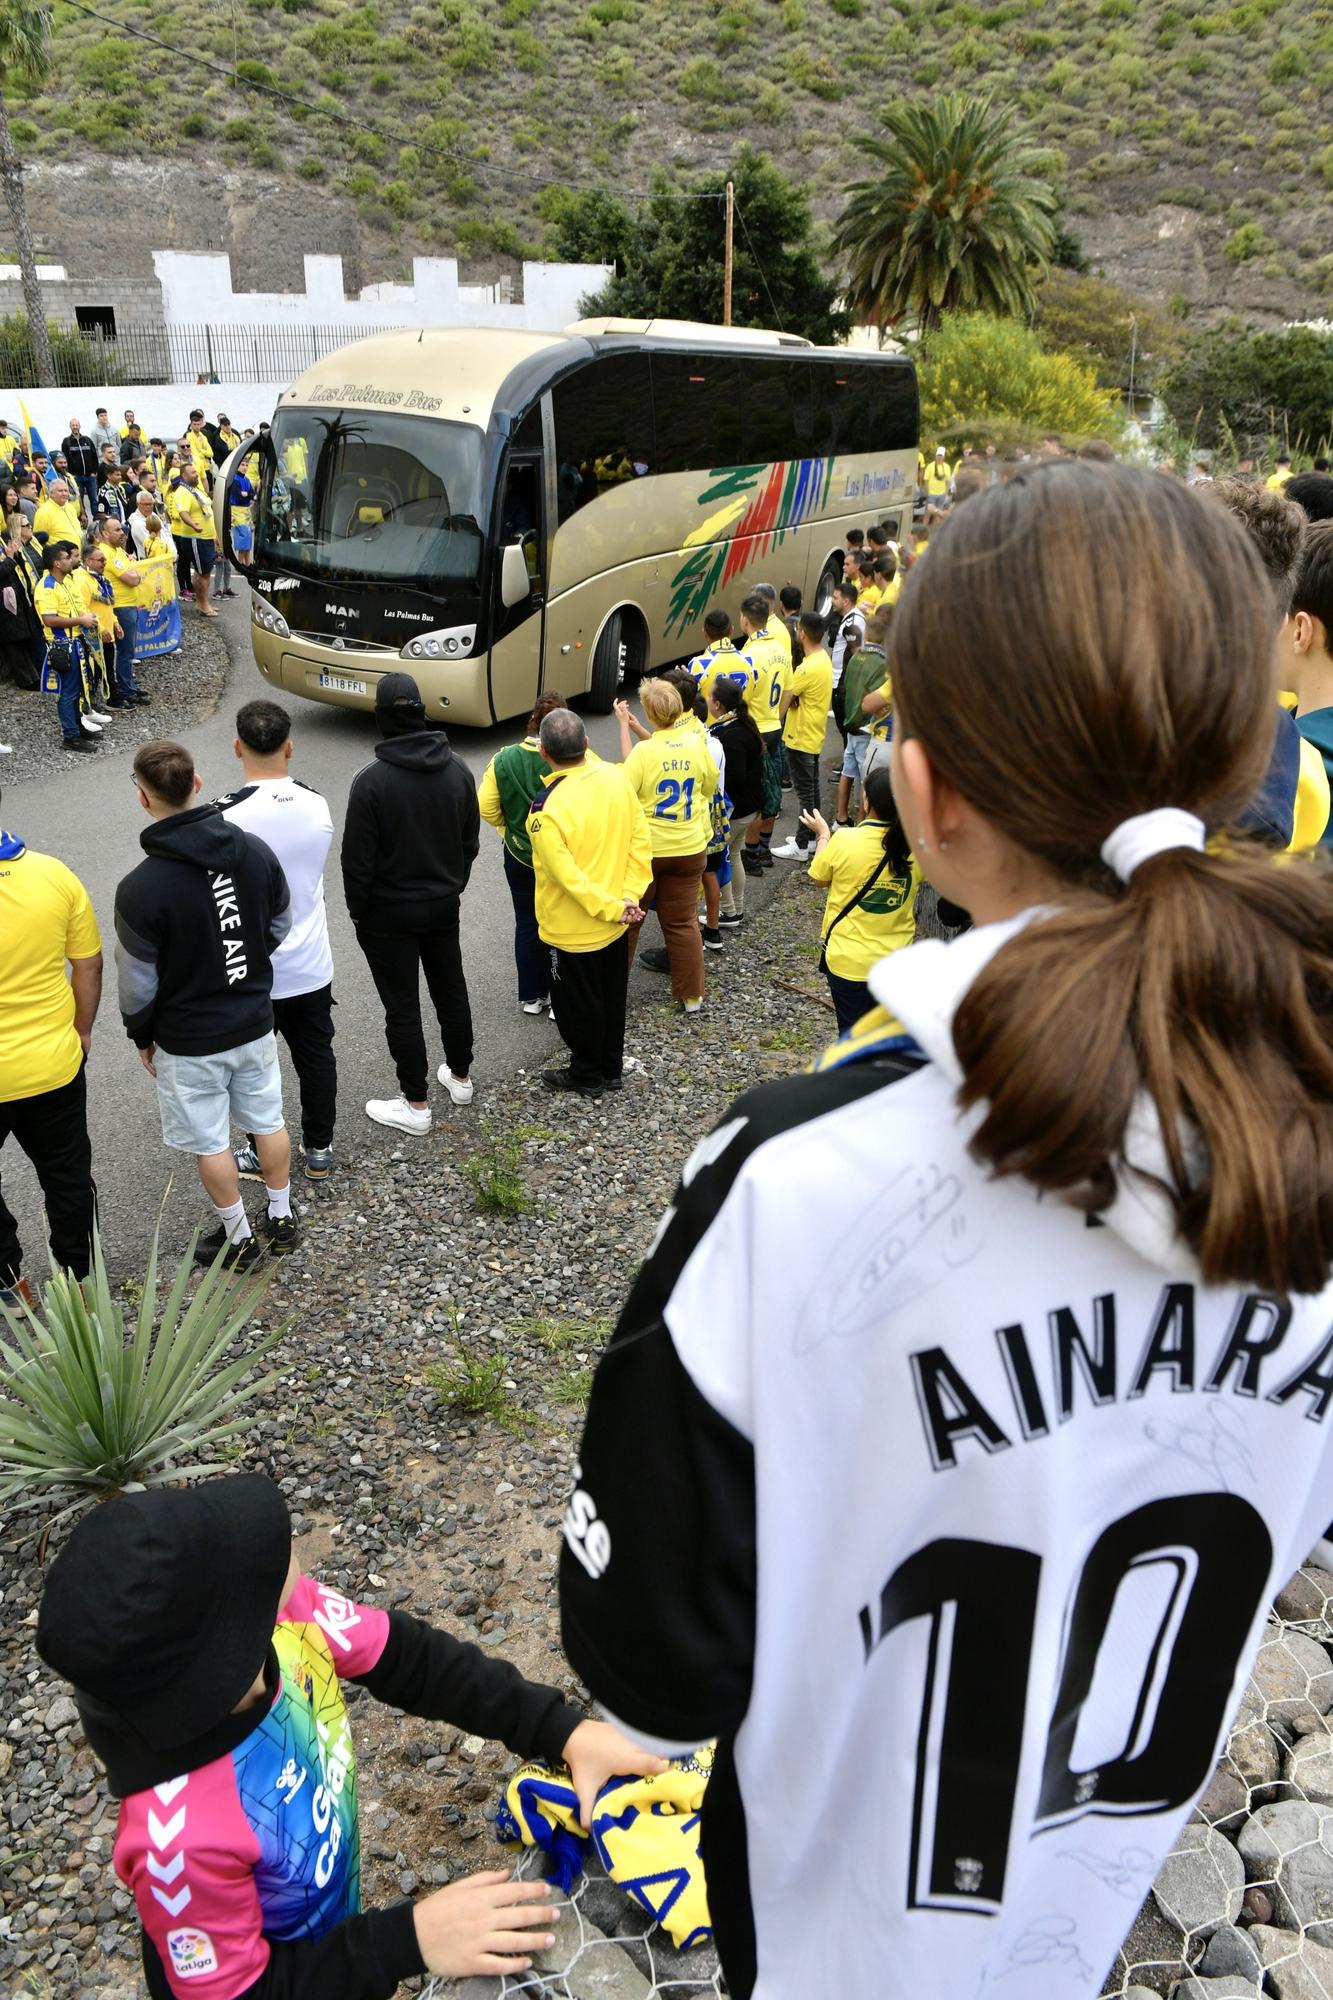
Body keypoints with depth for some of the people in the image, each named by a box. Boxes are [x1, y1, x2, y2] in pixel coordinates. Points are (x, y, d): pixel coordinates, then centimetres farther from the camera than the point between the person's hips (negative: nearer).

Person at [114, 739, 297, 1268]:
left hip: (188, 1041, -4)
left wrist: (141, 1036, 3)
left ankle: (239, 1237, 30)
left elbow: (139, 982, -15)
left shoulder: (140, 889, -25)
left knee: (210, 1143, 15)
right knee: (268, 1122, 22)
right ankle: (282, 1219, 38)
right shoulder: (256, 851, -11)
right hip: (254, 1022, 5)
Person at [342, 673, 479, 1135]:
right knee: (451, 991, 20)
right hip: (443, 906, 5)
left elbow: (358, 857, -16)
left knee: (402, 1006, 4)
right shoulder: (457, 769, -3)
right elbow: (470, 841, 6)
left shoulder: (371, 780, -20)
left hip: (388, 913, -5)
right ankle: (460, 1077, 37)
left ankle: (415, 1105, 12)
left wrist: (357, 909, -2)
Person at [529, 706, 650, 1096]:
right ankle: (612, 1069, 39)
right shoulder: (617, 777, -10)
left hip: (574, 931, -6)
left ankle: (586, 1076, 34)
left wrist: (612, 908, -16)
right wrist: (629, 897, -6)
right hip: (616, 923, 6)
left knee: (579, 1005, 15)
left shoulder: (547, 809, -28)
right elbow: (641, 843, -6)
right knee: (612, 996, 22)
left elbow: (567, 876, -26)